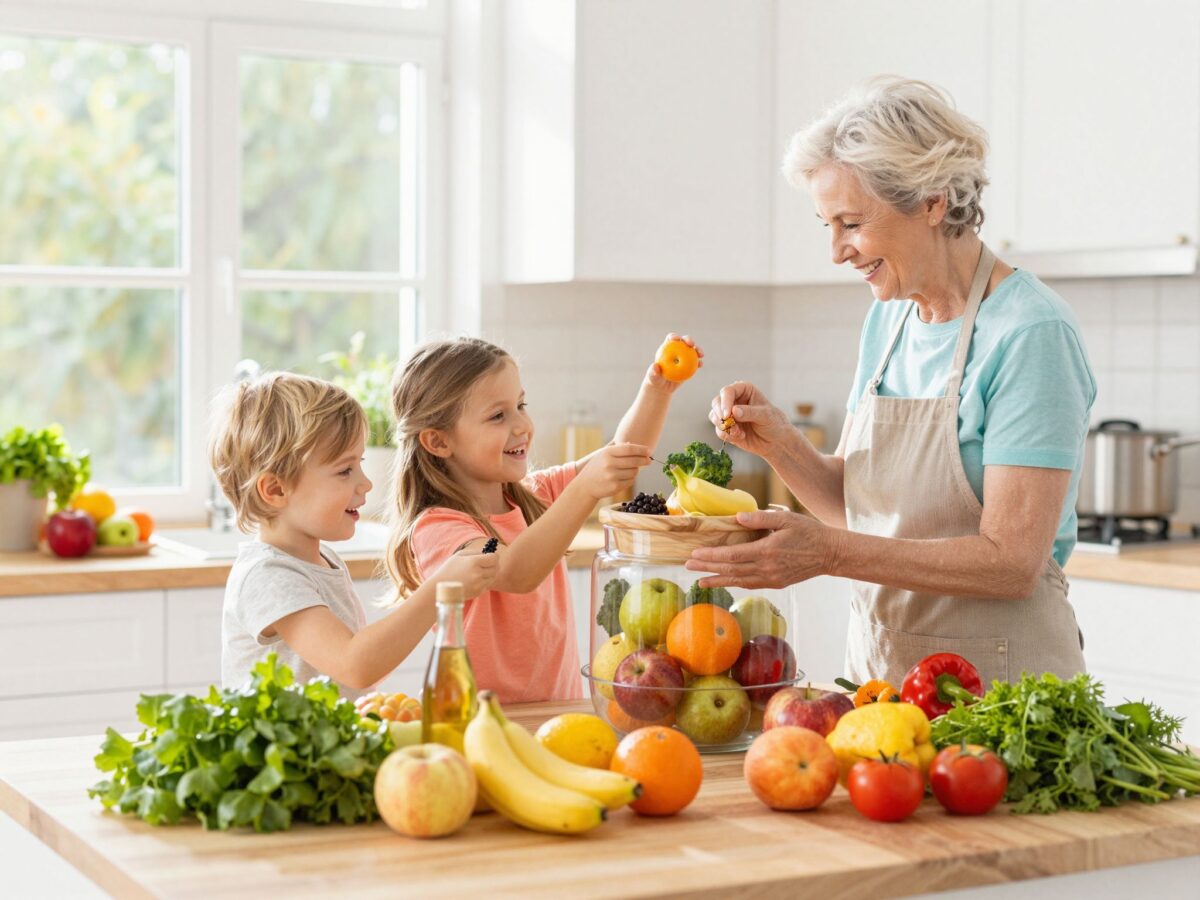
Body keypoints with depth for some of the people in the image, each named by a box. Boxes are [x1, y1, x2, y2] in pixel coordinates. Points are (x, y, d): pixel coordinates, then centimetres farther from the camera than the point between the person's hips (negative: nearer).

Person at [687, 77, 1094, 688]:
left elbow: (1013, 561, -22)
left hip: (995, 683, -7)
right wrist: (779, 447, -7)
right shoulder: (888, 317, 7)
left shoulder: (1031, 334, -17)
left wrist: (829, 552, -29)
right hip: (878, 661, 7)